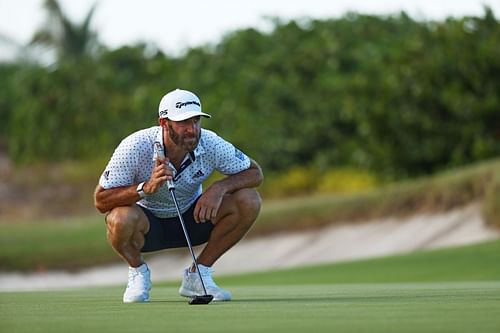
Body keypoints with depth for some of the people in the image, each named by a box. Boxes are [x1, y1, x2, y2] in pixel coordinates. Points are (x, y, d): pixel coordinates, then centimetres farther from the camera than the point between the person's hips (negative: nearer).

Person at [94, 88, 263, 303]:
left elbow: (254, 173, -9)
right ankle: (138, 272, -3)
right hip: (147, 223, -3)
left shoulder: (211, 144, -20)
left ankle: (197, 274, -4)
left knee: (248, 200, -20)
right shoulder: (135, 147, -27)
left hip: (192, 219, 3)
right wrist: (146, 187, -41)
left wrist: (220, 187, -29)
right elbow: (101, 201, -25)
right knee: (121, 218, -39)